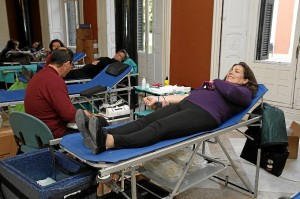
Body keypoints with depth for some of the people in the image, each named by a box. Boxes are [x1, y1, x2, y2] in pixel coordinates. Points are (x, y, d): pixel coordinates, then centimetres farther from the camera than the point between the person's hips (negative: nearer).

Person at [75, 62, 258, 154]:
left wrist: (216, 82, 11)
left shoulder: (245, 93, 17)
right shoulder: (218, 85, 37)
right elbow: (187, 95, 28)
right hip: (185, 105, 7)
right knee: (145, 121, -21)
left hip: (204, 114, -7)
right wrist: (159, 99, 20)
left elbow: (230, 92, -10)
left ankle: (107, 142, -53)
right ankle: (101, 134, -40)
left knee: (159, 127, -33)